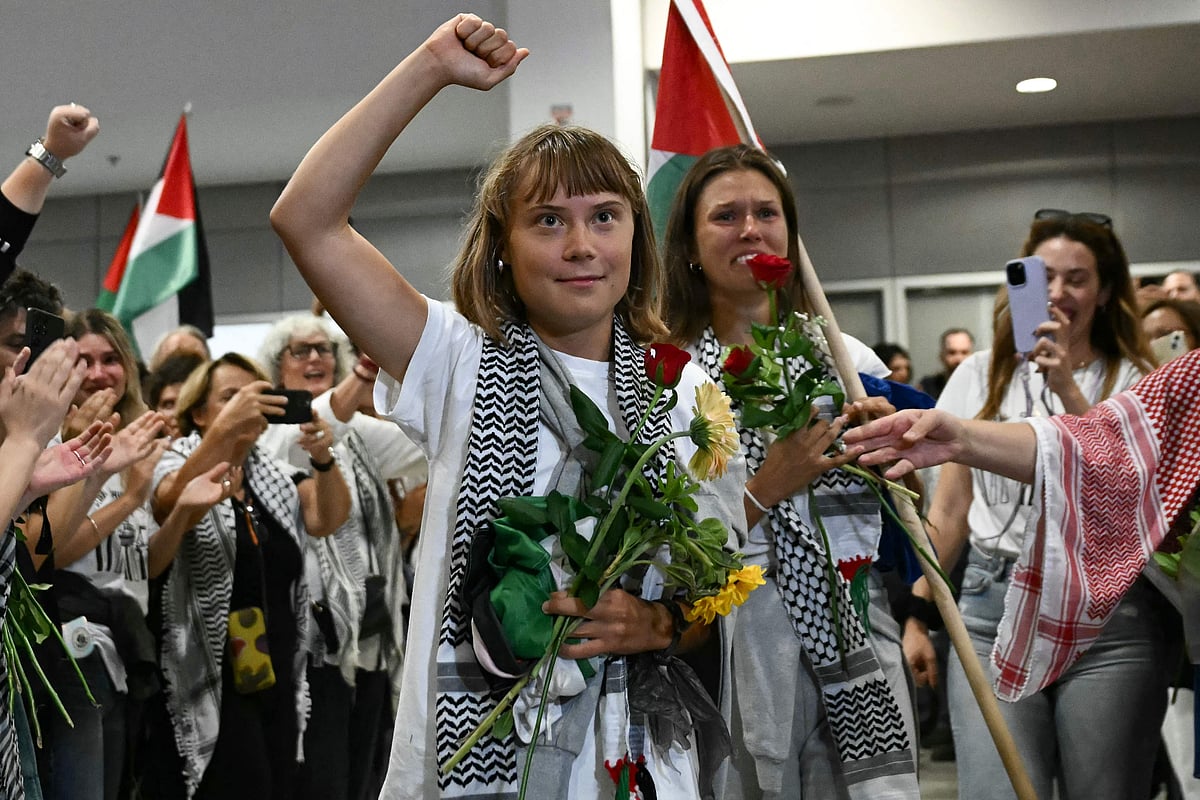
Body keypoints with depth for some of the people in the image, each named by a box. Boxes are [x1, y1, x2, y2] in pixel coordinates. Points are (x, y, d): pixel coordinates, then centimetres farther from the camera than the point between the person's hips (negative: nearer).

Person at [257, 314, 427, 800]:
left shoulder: (358, 432, 14)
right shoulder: (270, 430, -3)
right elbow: (307, 435, -27)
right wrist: (363, 375, -43)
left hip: (373, 630, 6)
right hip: (314, 632, -6)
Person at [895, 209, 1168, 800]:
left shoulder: (1134, 383, 5)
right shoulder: (981, 376, 11)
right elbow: (949, 510, 12)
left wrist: (1067, 387, -15)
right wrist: (918, 615, 7)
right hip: (994, 616, 1)